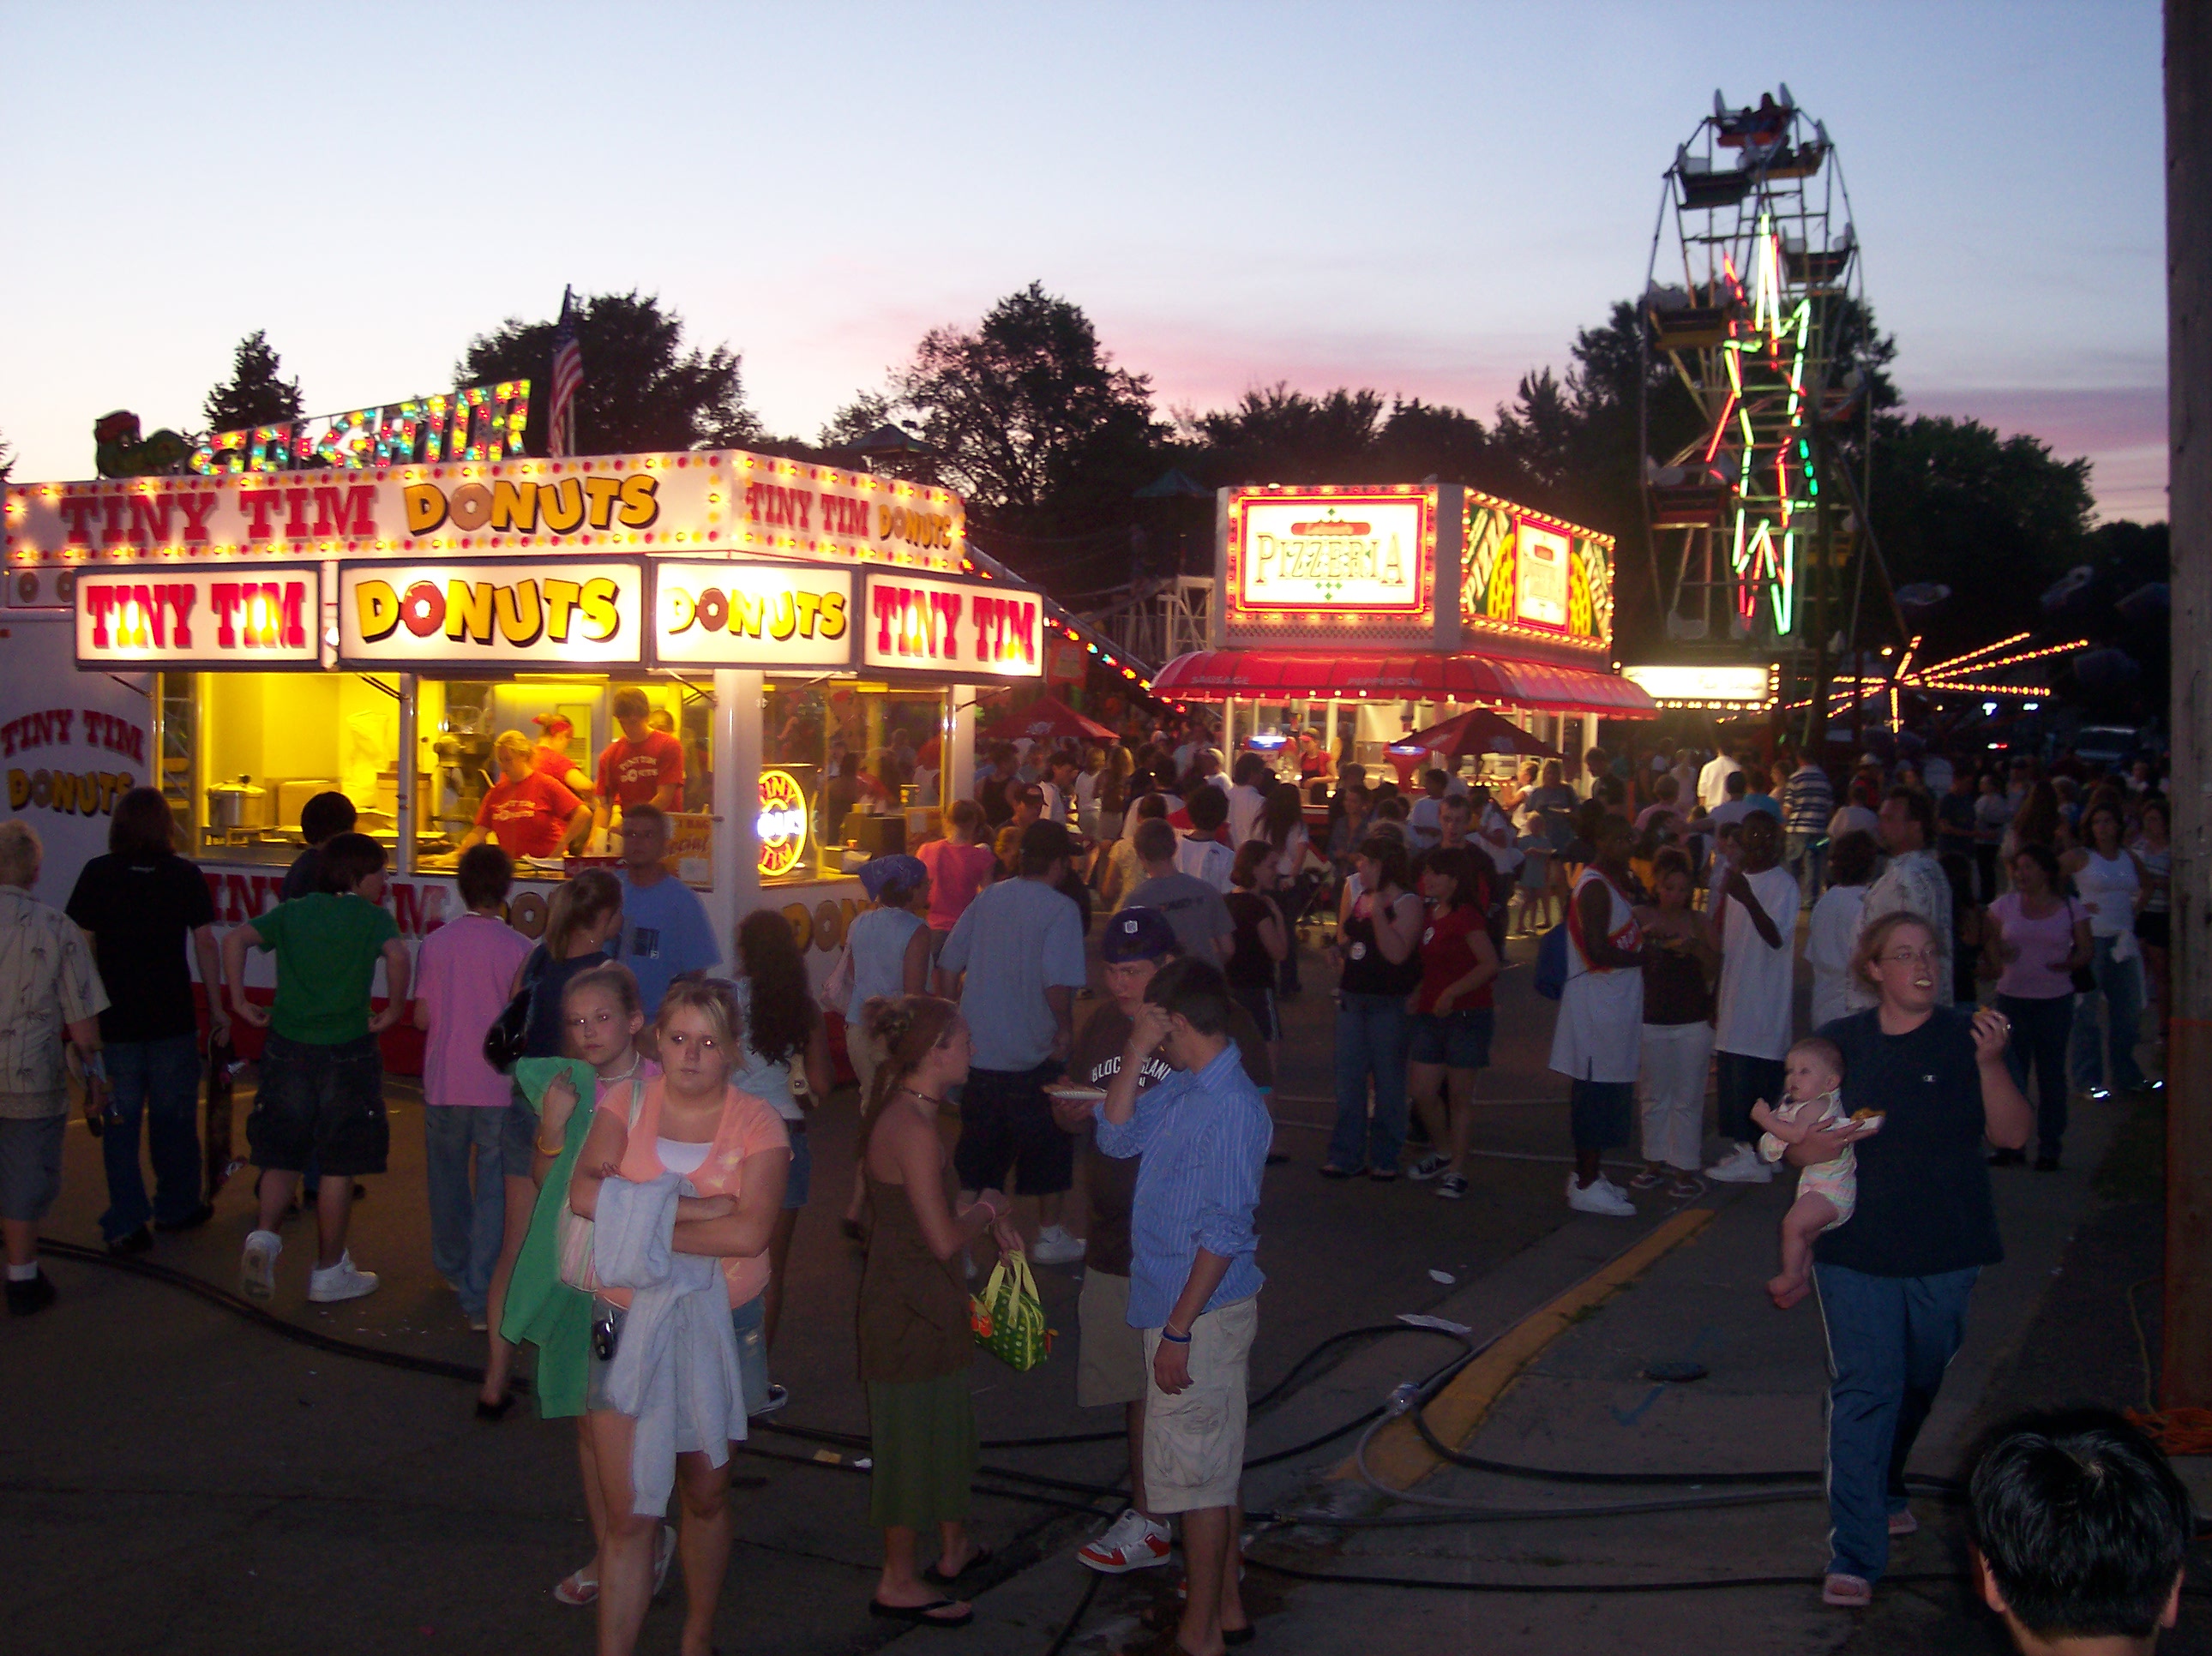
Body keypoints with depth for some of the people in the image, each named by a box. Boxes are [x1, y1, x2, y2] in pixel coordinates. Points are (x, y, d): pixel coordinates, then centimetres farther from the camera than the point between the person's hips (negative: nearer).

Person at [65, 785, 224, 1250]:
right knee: (173, 1115, 13)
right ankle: (176, 1206, 25)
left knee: (120, 1119, 7)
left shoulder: (96, 874, -4)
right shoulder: (185, 875, -4)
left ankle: (126, 1223, 7)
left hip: (113, 1018, 0)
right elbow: (205, 943, -3)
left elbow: (83, 945, -3)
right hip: (172, 1018, 0)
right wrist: (217, 1007, 5)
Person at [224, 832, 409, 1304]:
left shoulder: (292, 911, 10)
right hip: (347, 1052, -4)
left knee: (280, 1153, 17)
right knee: (339, 1166, 6)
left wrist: (239, 1001, 1)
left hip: (287, 1048, 4)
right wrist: (394, 1009, -12)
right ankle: (328, 1271, 14)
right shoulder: (371, 916, -2)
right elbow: (396, 953, -22)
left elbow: (236, 938, -3)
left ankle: (265, 1234, -6)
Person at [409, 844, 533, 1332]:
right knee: (495, 1190, 2)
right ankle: (482, 1296, -1)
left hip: (444, 1085, 3)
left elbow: (421, 1016, 0)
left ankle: (452, 1267, 39)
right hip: (499, 1087, -3)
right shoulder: (518, 947, -11)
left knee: (448, 1178, 21)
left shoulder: (435, 943, -3)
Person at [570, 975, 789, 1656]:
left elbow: (751, 1232, -20)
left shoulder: (757, 1123, -6)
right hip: (628, 1323, 0)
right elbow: (585, 1193, -18)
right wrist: (699, 1206, -21)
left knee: (705, 1496, 17)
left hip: (719, 1325, 0)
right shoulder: (626, 1104, 0)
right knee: (628, 1512, -1)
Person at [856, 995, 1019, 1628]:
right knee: (912, 1433, 3)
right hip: (912, 1310, -10)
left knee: (945, 1422, 22)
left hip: (910, 1299, 10)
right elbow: (945, 1239, -24)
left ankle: (955, 1546, 38)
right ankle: (898, 1582, 16)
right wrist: (985, 1208, -6)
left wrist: (988, 1215, 7)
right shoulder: (914, 1130, -25)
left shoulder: (900, 1112, 6)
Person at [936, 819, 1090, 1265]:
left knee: (978, 1150, 14)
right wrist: (1066, 1027, -12)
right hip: (1035, 1058, -4)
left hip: (978, 1055, 4)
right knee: (1049, 1148, 15)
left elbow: (947, 967, 4)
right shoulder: (1060, 910, -14)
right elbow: (1057, 981, -27)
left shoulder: (987, 899, 2)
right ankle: (1049, 1236, 27)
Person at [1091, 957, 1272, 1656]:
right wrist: (1134, 1055, -1)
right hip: (1174, 1301, 9)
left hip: (1204, 1312, -9)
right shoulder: (1183, 1086, 5)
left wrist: (1179, 1330, -21)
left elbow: (1224, 1234, -23)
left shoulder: (1232, 1107, -23)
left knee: (1199, 1472, 2)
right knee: (1216, 1466, 19)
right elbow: (1118, 1136, 10)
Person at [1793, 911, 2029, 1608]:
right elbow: (1791, 1141, 9)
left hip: (1943, 1251, 1)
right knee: (1864, 1389, -8)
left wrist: (1991, 1064, -25)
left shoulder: (1966, 1038, -3)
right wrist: (1810, 1147, -14)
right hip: (1855, 1246, -1)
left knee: (1918, 1382, 18)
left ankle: (1884, 1492, 46)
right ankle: (1855, 1556, -6)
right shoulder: (1841, 1042, 1)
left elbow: (2012, 1135, -11)